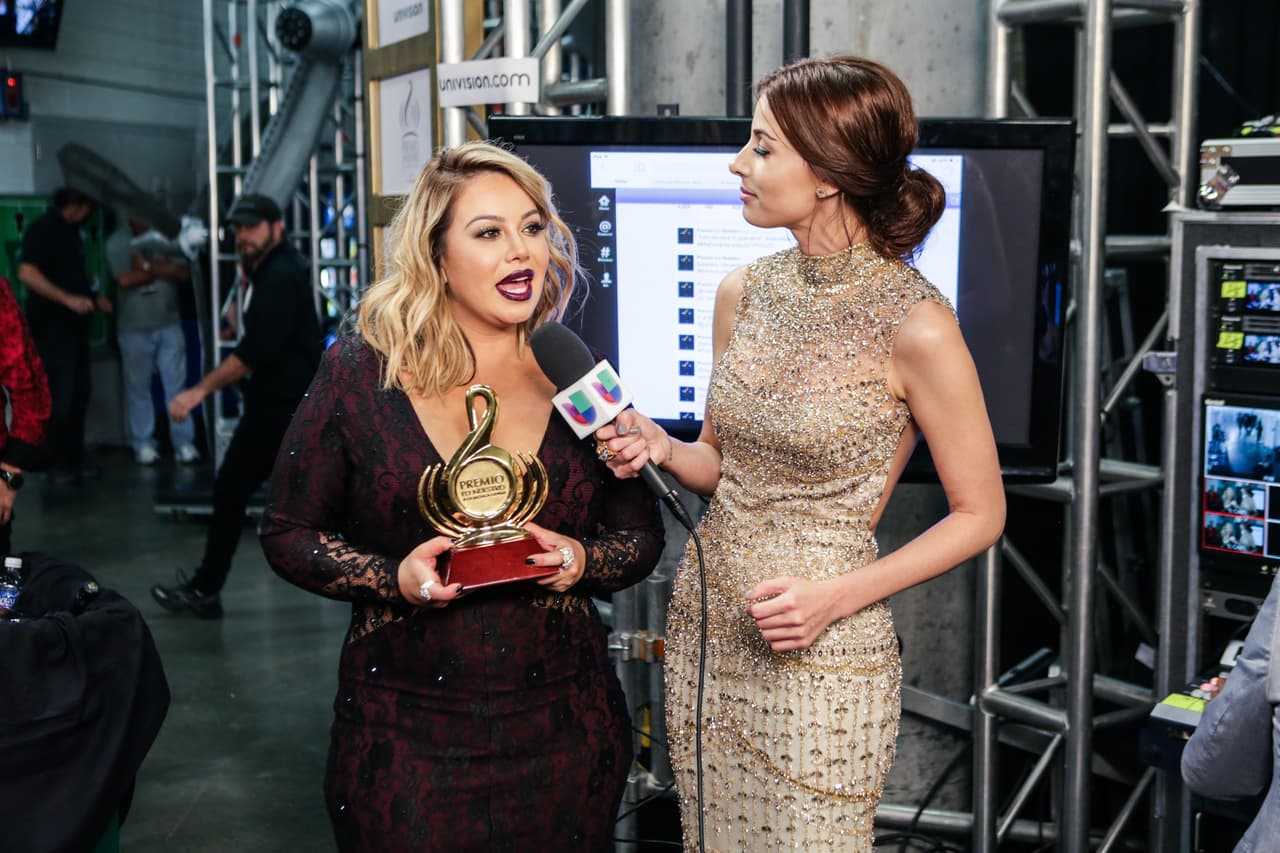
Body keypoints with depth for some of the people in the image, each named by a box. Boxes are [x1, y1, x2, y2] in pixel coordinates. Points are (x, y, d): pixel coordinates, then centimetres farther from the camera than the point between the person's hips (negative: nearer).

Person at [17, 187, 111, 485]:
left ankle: (74, 459, 20)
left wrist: (94, 297, 13)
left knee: (78, 395, 11)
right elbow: (27, 273, -23)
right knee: (60, 398, -5)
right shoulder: (43, 228, -12)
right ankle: (59, 463, 5)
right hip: (51, 327, -9)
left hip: (73, 325, 9)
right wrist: (68, 299, -28)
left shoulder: (70, 230, 15)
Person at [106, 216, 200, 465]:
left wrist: (148, 265, -15)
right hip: (134, 328, -1)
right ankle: (143, 444, 13)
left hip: (169, 325, 1)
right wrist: (163, 269, -8)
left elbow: (184, 274, -6)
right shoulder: (117, 242, -2)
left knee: (177, 384, 1)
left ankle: (183, 442, 6)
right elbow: (125, 280, -15)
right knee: (138, 387, 5)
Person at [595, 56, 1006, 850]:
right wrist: (662, 448, -7)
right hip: (704, 627, 6)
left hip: (820, 657, -6)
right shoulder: (744, 292, 2)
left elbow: (980, 513, -9)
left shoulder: (915, 324, -17)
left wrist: (838, 596, -17)